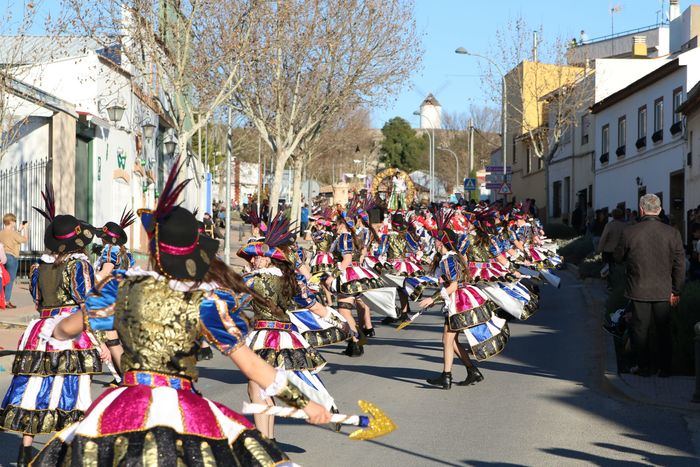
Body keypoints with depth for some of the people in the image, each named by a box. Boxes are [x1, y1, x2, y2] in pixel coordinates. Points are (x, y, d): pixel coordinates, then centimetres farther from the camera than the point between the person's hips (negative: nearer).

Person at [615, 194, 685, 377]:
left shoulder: (629, 232, -13)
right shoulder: (672, 233, -9)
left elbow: (619, 257, 2)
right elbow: (680, 265, -5)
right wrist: (676, 291, 3)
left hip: (639, 290, -1)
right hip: (663, 291, 1)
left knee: (640, 329, 10)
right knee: (664, 330, 13)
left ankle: (644, 367, 15)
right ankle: (665, 368, 17)